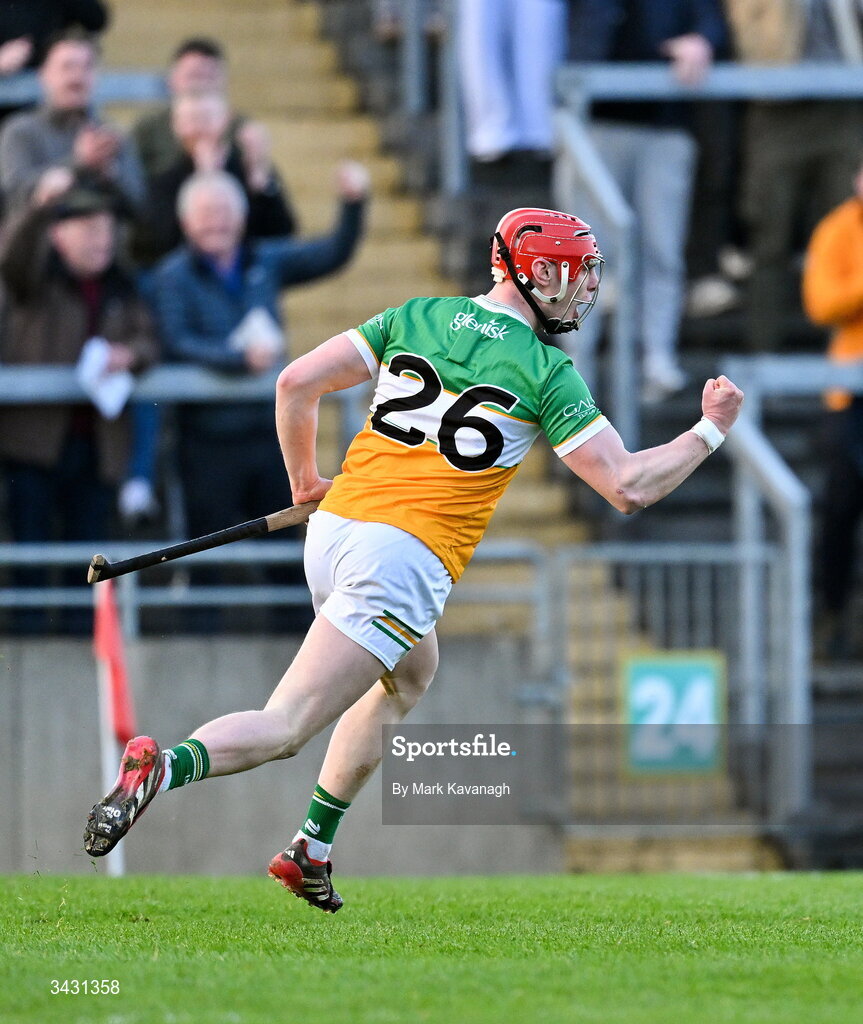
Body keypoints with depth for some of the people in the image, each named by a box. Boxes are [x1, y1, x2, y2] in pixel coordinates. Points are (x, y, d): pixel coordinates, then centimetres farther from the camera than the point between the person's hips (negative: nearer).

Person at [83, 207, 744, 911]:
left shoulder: (415, 318, 13)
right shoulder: (548, 374, -1)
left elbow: (297, 383, 8)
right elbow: (629, 488, -5)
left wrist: (305, 480, 23)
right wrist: (711, 431, 9)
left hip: (333, 530, 7)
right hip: (406, 559, -7)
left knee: (411, 676, 32)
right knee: (285, 730, -9)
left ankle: (311, 851, 26)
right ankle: (170, 765, -36)